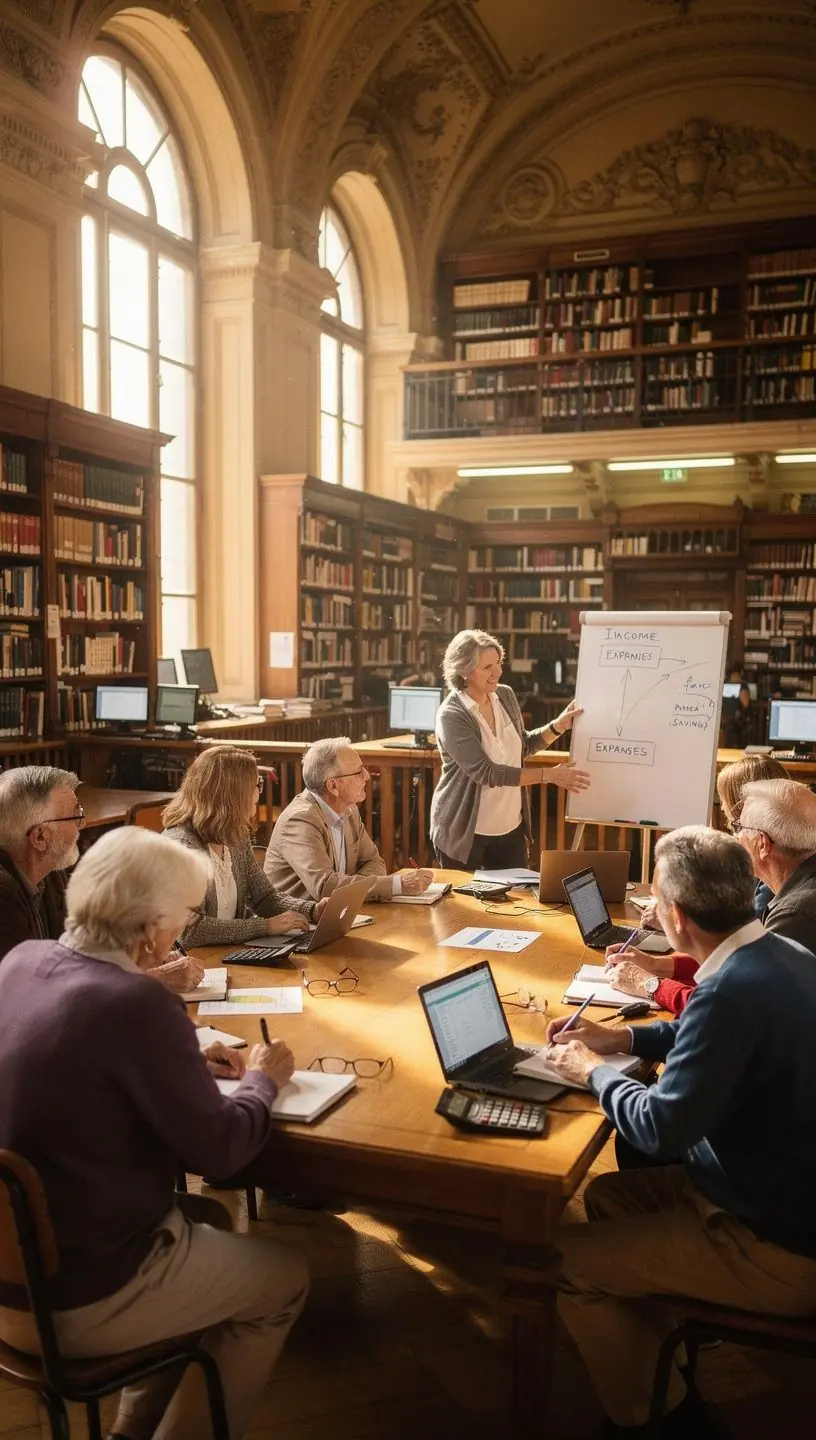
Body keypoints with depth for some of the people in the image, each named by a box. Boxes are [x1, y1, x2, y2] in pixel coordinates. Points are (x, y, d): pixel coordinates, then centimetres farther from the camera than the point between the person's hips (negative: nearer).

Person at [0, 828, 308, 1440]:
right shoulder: (134, 1003, -29)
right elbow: (218, 1149, -18)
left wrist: (184, 1064, 8)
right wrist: (263, 1080, 0)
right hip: (72, 1300, -8)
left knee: (208, 1217, 29)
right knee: (285, 1277, 14)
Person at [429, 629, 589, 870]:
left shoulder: (505, 696, 0)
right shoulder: (451, 715, -20)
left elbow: (523, 746, 15)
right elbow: (486, 772, -26)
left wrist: (558, 726, -2)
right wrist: (549, 775, -26)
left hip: (510, 827, 6)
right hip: (464, 831, -6)